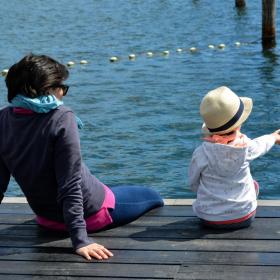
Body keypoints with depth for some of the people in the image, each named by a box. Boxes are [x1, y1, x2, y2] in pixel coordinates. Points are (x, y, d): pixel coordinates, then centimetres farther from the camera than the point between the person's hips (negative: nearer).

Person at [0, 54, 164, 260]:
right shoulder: (61, 118, -24)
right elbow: (70, 183, -28)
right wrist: (80, 239, -27)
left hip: (46, 218, 6)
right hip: (90, 212, -6)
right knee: (153, 197, 21)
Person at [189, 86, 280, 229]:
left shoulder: (200, 153, -18)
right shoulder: (246, 146, -15)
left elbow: (193, 184, -3)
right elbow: (260, 145, 9)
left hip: (209, 219, 0)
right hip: (243, 217, 0)